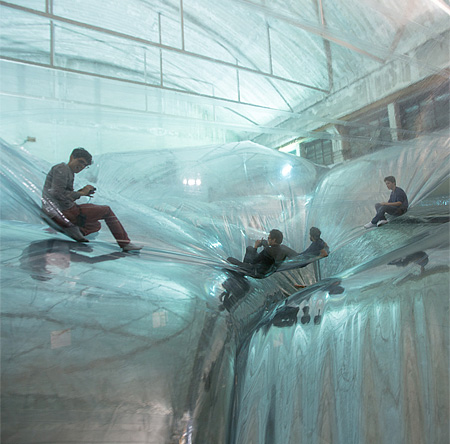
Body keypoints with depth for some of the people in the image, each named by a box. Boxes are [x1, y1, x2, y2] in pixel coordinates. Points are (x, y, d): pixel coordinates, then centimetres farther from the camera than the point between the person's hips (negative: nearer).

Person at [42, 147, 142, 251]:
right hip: (65, 212, -10)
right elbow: (57, 193, -23)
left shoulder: (68, 172, 20)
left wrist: (82, 192, 5)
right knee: (107, 210, 1)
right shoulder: (62, 168, -10)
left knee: (96, 225, 28)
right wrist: (81, 193, -12)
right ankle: (126, 243, 1)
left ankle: (75, 230, -3)